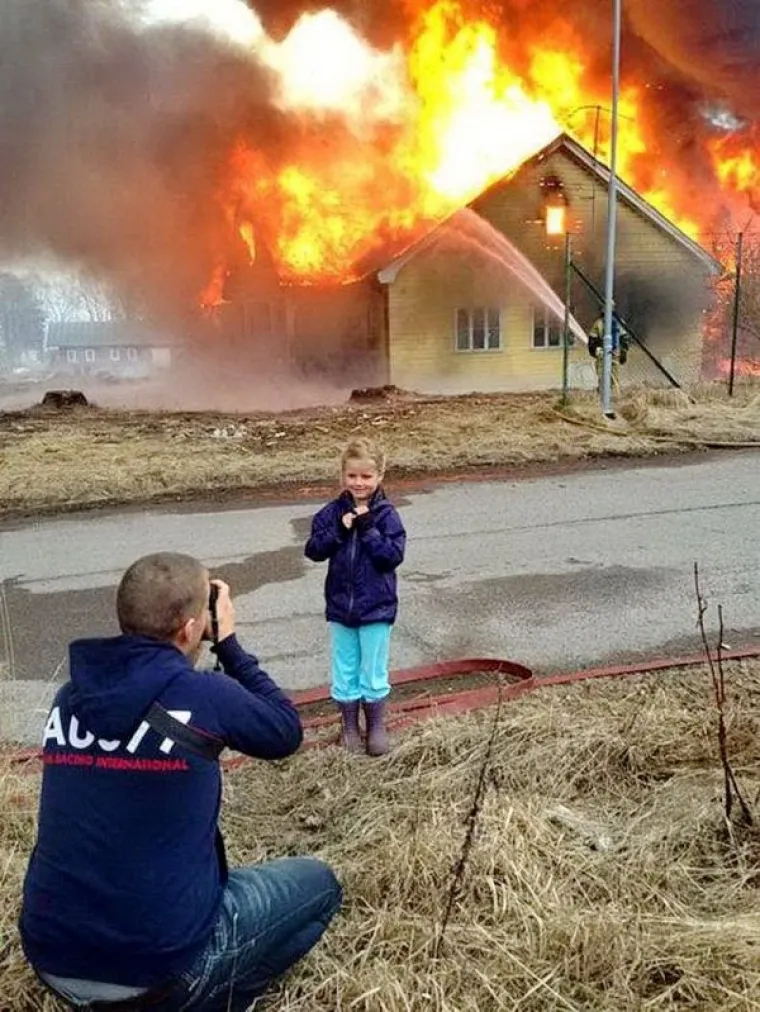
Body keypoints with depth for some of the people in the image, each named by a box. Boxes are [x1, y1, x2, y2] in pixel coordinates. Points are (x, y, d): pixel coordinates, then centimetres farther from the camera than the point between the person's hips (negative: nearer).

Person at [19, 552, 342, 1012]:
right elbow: (286, 732, 0)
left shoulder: (72, 695, -1)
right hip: (159, 962, -6)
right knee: (318, 884, 15)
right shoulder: (202, 694, -18)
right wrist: (229, 643, 3)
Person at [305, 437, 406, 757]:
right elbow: (314, 550, -6)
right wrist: (339, 530, -19)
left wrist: (368, 529, -21)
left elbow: (393, 556, -16)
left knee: (374, 673, 10)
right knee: (344, 672, 14)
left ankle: (377, 727, 29)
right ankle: (349, 727, 30)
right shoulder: (332, 512, -2)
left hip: (376, 607, -2)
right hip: (340, 605, 3)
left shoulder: (386, 515, -9)